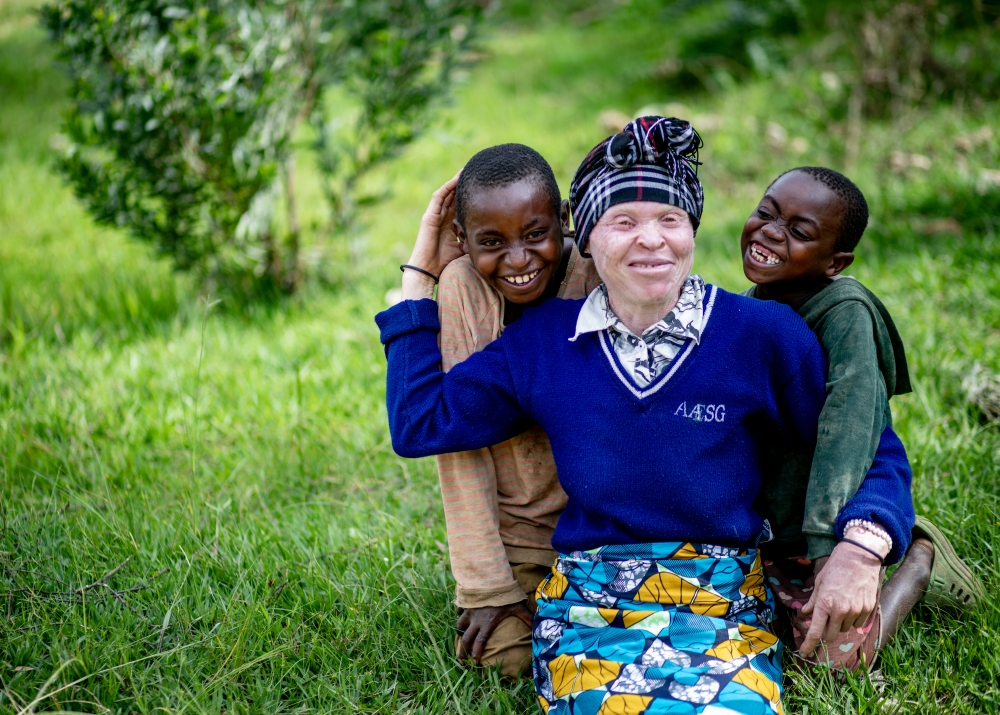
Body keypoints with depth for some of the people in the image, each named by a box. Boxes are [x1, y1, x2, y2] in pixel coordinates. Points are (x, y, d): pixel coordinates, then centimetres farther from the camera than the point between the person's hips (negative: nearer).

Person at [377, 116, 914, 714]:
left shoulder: (763, 333, 1)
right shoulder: (543, 342, 8)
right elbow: (419, 424, 12)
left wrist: (861, 548, -12)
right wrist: (423, 269, 15)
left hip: (726, 604, -1)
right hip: (589, 608, 1)